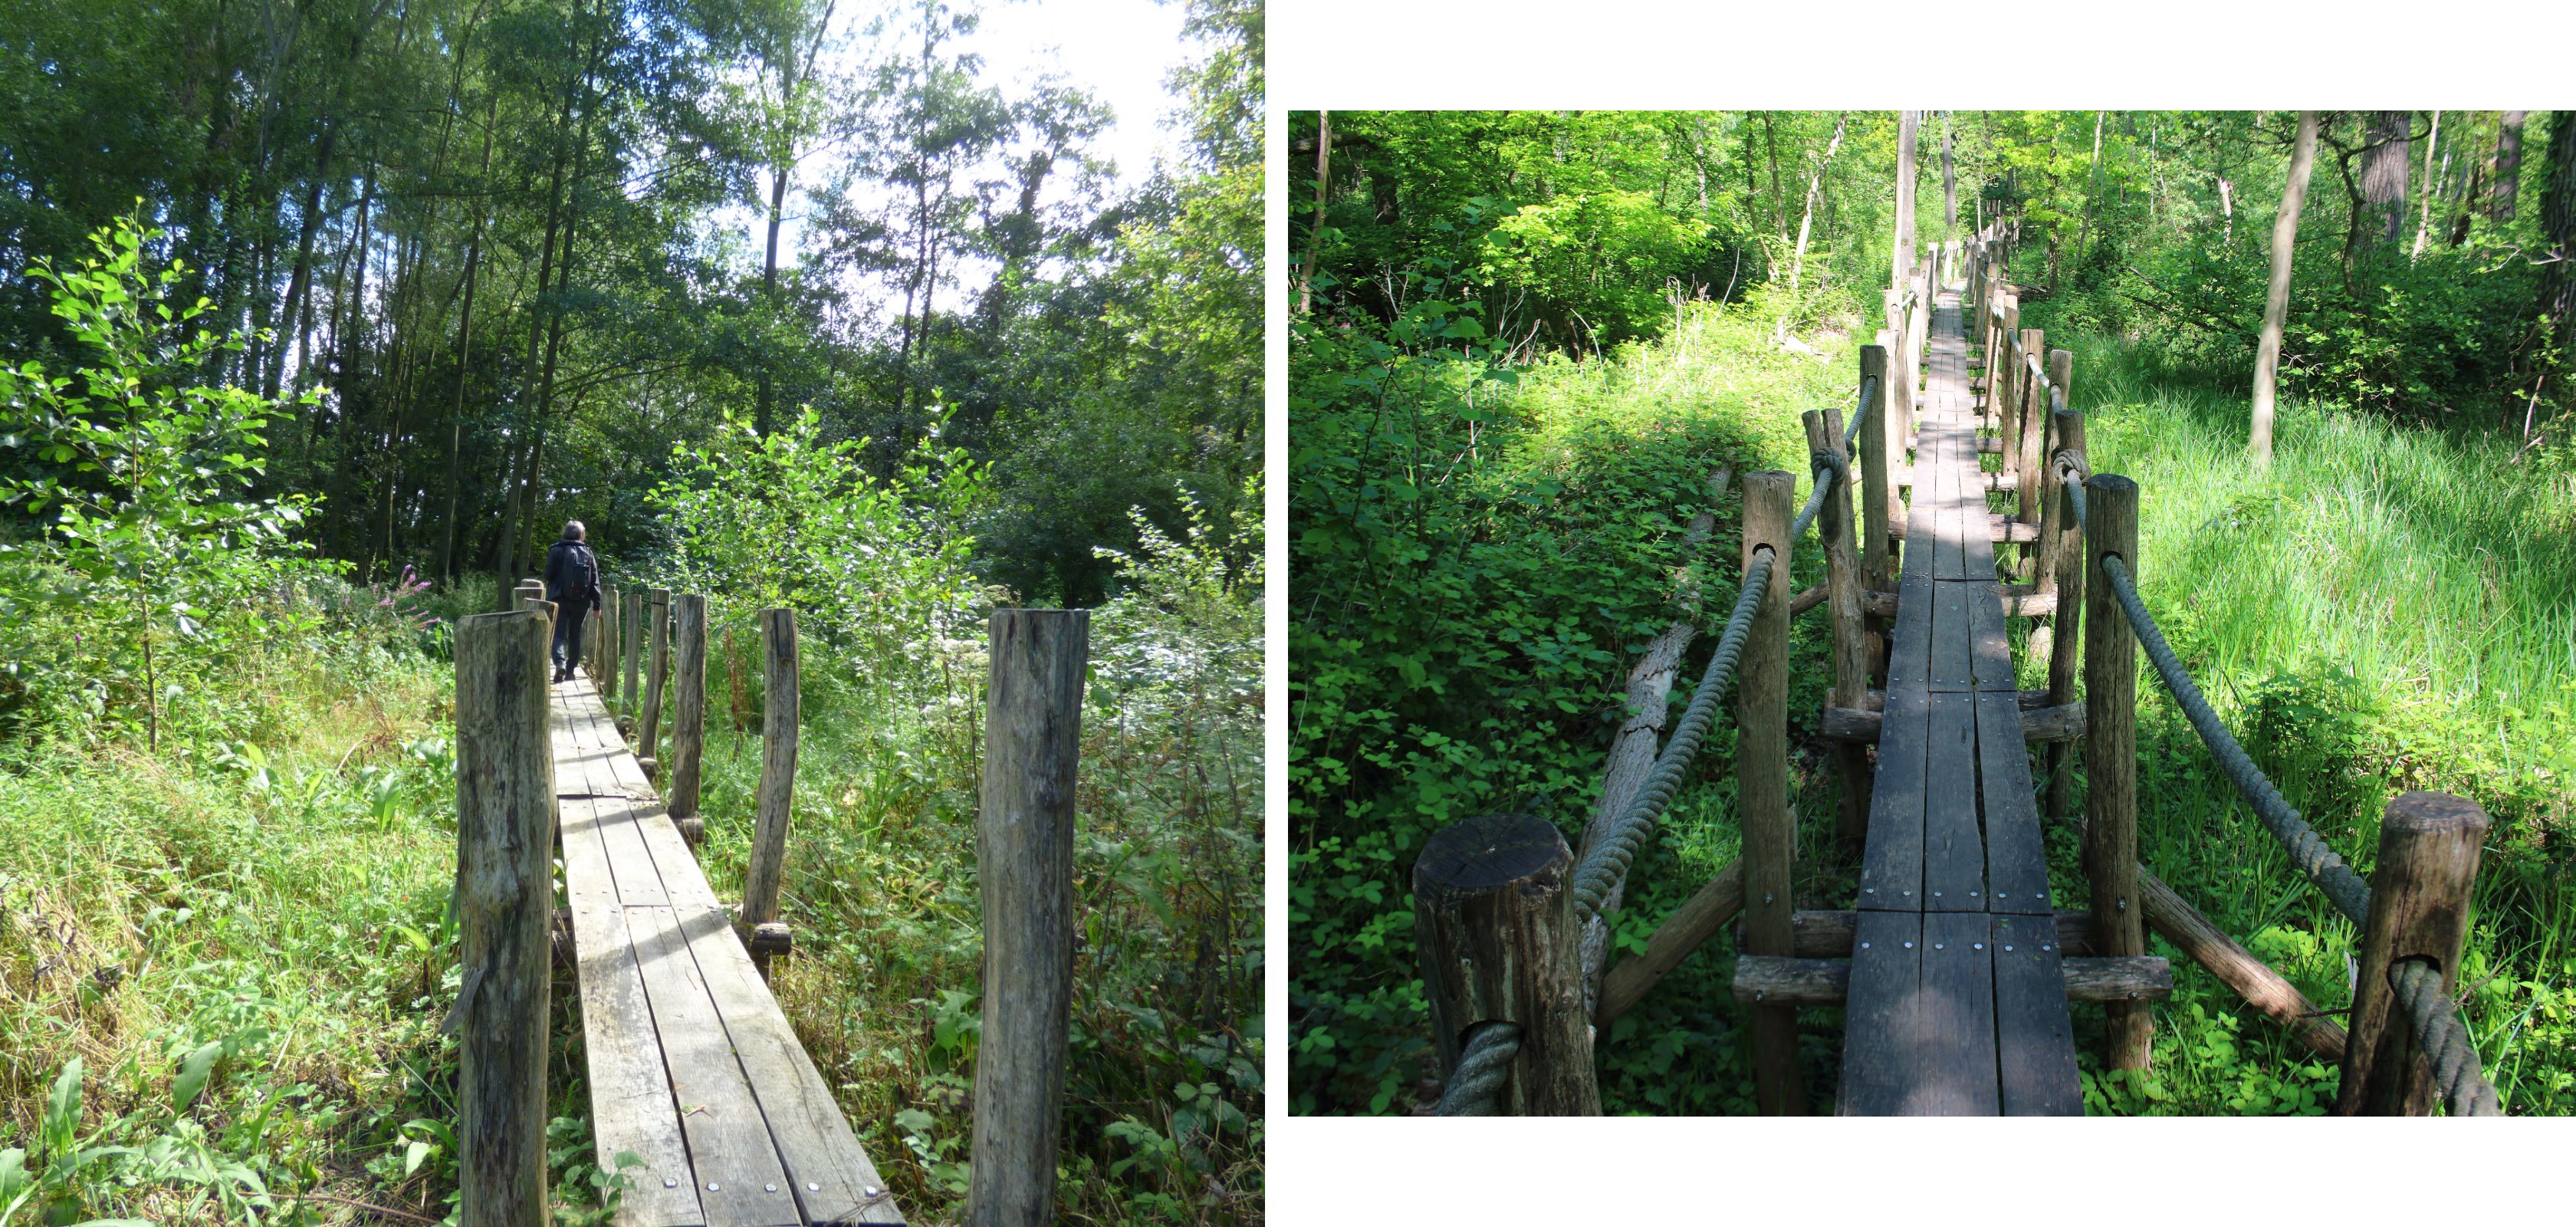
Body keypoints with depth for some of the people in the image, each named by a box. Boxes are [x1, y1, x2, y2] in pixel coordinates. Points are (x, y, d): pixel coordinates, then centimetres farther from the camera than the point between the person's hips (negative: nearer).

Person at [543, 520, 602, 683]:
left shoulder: (557, 551, -4)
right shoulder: (588, 553, 4)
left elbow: (549, 576, -4)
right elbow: (595, 581, 3)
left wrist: (548, 599, 13)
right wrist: (597, 604, 5)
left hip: (560, 600, -3)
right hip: (581, 602, 3)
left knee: (558, 634, -2)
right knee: (575, 636, 12)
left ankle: (560, 662, -26)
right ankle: (570, 671, 15)